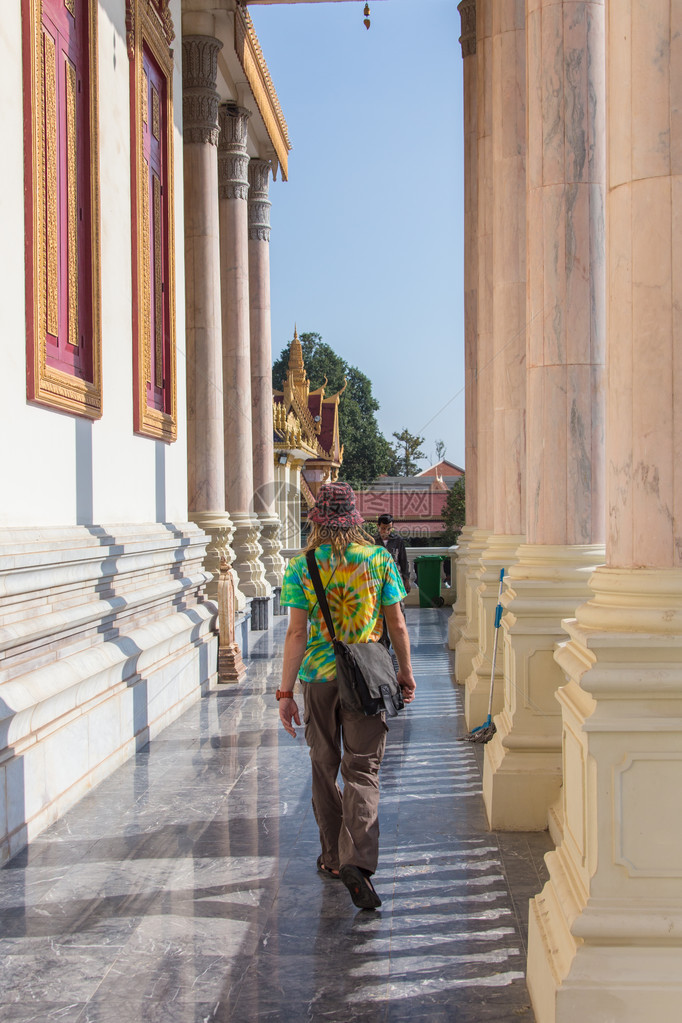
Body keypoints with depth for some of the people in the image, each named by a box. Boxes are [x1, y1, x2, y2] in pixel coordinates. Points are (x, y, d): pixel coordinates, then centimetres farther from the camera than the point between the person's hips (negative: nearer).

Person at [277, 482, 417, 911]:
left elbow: (296, 633, -7)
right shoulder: (379, 559, -3)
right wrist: (406, 672, 14)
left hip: (319, 678, 1)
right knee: (363, 770, 1)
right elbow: (397, 625, 0)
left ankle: (333, 856, 26)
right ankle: (357, 861, -16)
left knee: (325, 767, 16)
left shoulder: (302, 567, -4)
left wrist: (286, 692, -4)